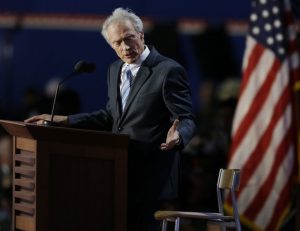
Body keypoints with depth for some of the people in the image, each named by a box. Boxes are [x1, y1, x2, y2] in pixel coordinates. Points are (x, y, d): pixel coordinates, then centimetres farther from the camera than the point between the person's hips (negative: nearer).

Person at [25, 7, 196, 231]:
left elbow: (186, 120, -11)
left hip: (150, 176, -7)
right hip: (120, 172, 7)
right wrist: (62, 120, 12)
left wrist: (177, 136, -35)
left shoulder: (169, 71, -11)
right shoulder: (115, 70, 12)